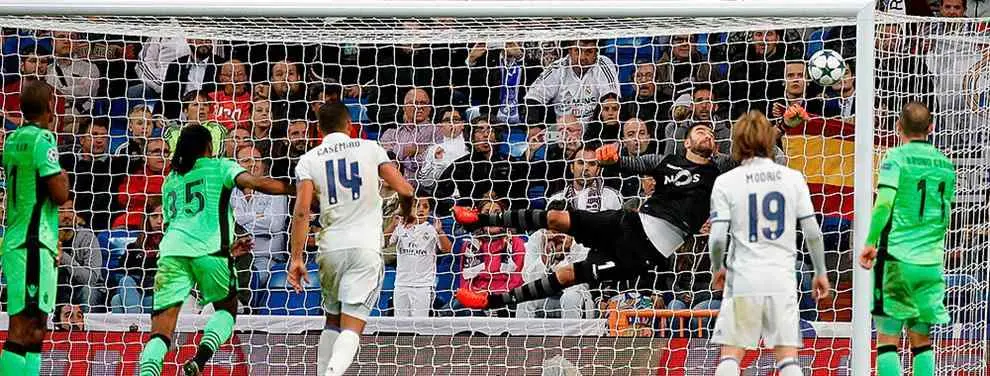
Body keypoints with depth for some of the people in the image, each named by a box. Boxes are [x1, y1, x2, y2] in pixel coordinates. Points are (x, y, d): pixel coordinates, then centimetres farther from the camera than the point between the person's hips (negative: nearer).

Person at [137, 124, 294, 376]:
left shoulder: (170, 182, 29)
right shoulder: (219, 167, 15)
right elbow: (256, 183, -3)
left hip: (172, 251, 3)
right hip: (209, 251, -3)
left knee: (160, 332, 0)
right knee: (226, 309, 19)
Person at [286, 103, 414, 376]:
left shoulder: (308, 160, 6)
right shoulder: (370, 149, 5)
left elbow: (301, 211, -5)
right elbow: (405, 190, 0)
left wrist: (296, 258, -3)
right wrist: (407, 213, 23)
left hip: (331, 248, 2)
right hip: (366, 246, -2)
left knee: (333, 321, 22)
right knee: (352, 326, -8)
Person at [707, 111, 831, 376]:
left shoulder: (726, 182, -3)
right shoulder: (793, 178, 2)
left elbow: (717, 238, -8)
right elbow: (812, 232, 1)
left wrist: (717, 269, 11)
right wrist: (820, 272, 13)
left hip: (743, 280, -1)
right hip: (782, 280, 1)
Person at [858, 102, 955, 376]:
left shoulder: (896, 158, -5)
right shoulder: (945, 164, 11)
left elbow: (884, 203, -15)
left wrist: (870, 243, -8)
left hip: (897, 259, -5)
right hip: (931, 261, 5)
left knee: (887, 337, -2)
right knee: (921, 339, 11)